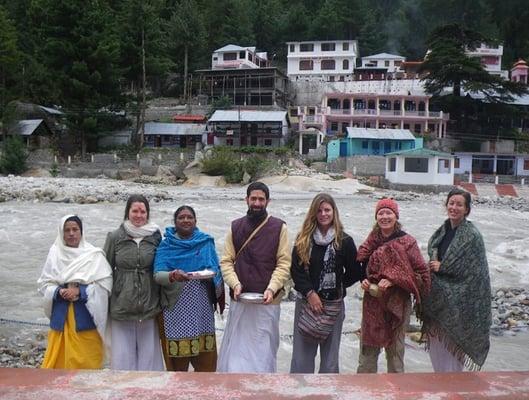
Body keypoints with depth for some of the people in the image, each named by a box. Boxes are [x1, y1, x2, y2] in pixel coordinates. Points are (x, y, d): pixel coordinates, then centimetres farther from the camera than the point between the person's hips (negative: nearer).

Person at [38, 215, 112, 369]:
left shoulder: (94, 255, -6)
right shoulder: (55, 254, 1)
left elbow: (105, 284, -7)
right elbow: (44, 284, 6)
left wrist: (80, 291, -16)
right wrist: (59, 292, -12)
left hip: (86, 316, -2)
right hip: (61, 316, 2)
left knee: (86, 360, 4)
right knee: (59, 359, 7)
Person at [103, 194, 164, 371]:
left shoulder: (156, 237, 3)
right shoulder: (115, 237, 1)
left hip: (149, 305, 0)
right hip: (121, 305, 0)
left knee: (148, 351, 7)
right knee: (123, 352, 6)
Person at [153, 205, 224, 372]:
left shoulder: (206, 242, 8)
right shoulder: (166, 245, 3)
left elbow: (217, 271, 11)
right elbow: (157, 275, -7)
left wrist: (211, 274, -12)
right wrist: (173, 275, -28)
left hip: (202, 307, 2)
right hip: (176, 307, -2)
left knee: (205, 354, 3)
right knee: (176, 358, 1)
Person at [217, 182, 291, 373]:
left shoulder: (279, 227, 0)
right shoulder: (235, 227, 8)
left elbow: (284, 264, -4)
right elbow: (226, 261, 5)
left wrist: (271, 288, -17)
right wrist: (235, 284, -11)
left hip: (267, 302, -2)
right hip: (239, 301, 2)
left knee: (264, 349, 5)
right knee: (235, 349, 6)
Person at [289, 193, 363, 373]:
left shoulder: (344, 241, -1)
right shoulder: (303, 239, 3)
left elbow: (355, 273, 5)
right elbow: (295, 269, -2)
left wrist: (336, 287, 1)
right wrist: (310, 292, -11)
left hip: (333, 304, -1)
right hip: (306, 302, 1)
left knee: (330, 355, 8)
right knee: (302, 353, 5)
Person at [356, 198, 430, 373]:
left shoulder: (407, 242, -8)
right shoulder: (372, 240, 5)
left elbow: (422, 273, -10)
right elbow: (360, 265, 16)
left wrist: (393, 280, -19)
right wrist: (364, 281, -5)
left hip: (397, 304, -4)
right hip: (372, 303, 4)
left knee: (395, 352, 9)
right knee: (367, 351, 12)